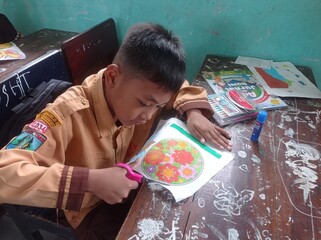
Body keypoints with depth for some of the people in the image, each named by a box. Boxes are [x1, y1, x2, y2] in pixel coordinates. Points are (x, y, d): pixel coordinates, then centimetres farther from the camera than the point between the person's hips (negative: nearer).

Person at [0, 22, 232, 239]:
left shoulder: (141, 86, -15)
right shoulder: (69, 114, -32)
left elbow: (180, 87, 4)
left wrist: (193, 112, -17)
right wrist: (90, 181, -42)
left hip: (134, 182, 5)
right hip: (94, 208, -4)